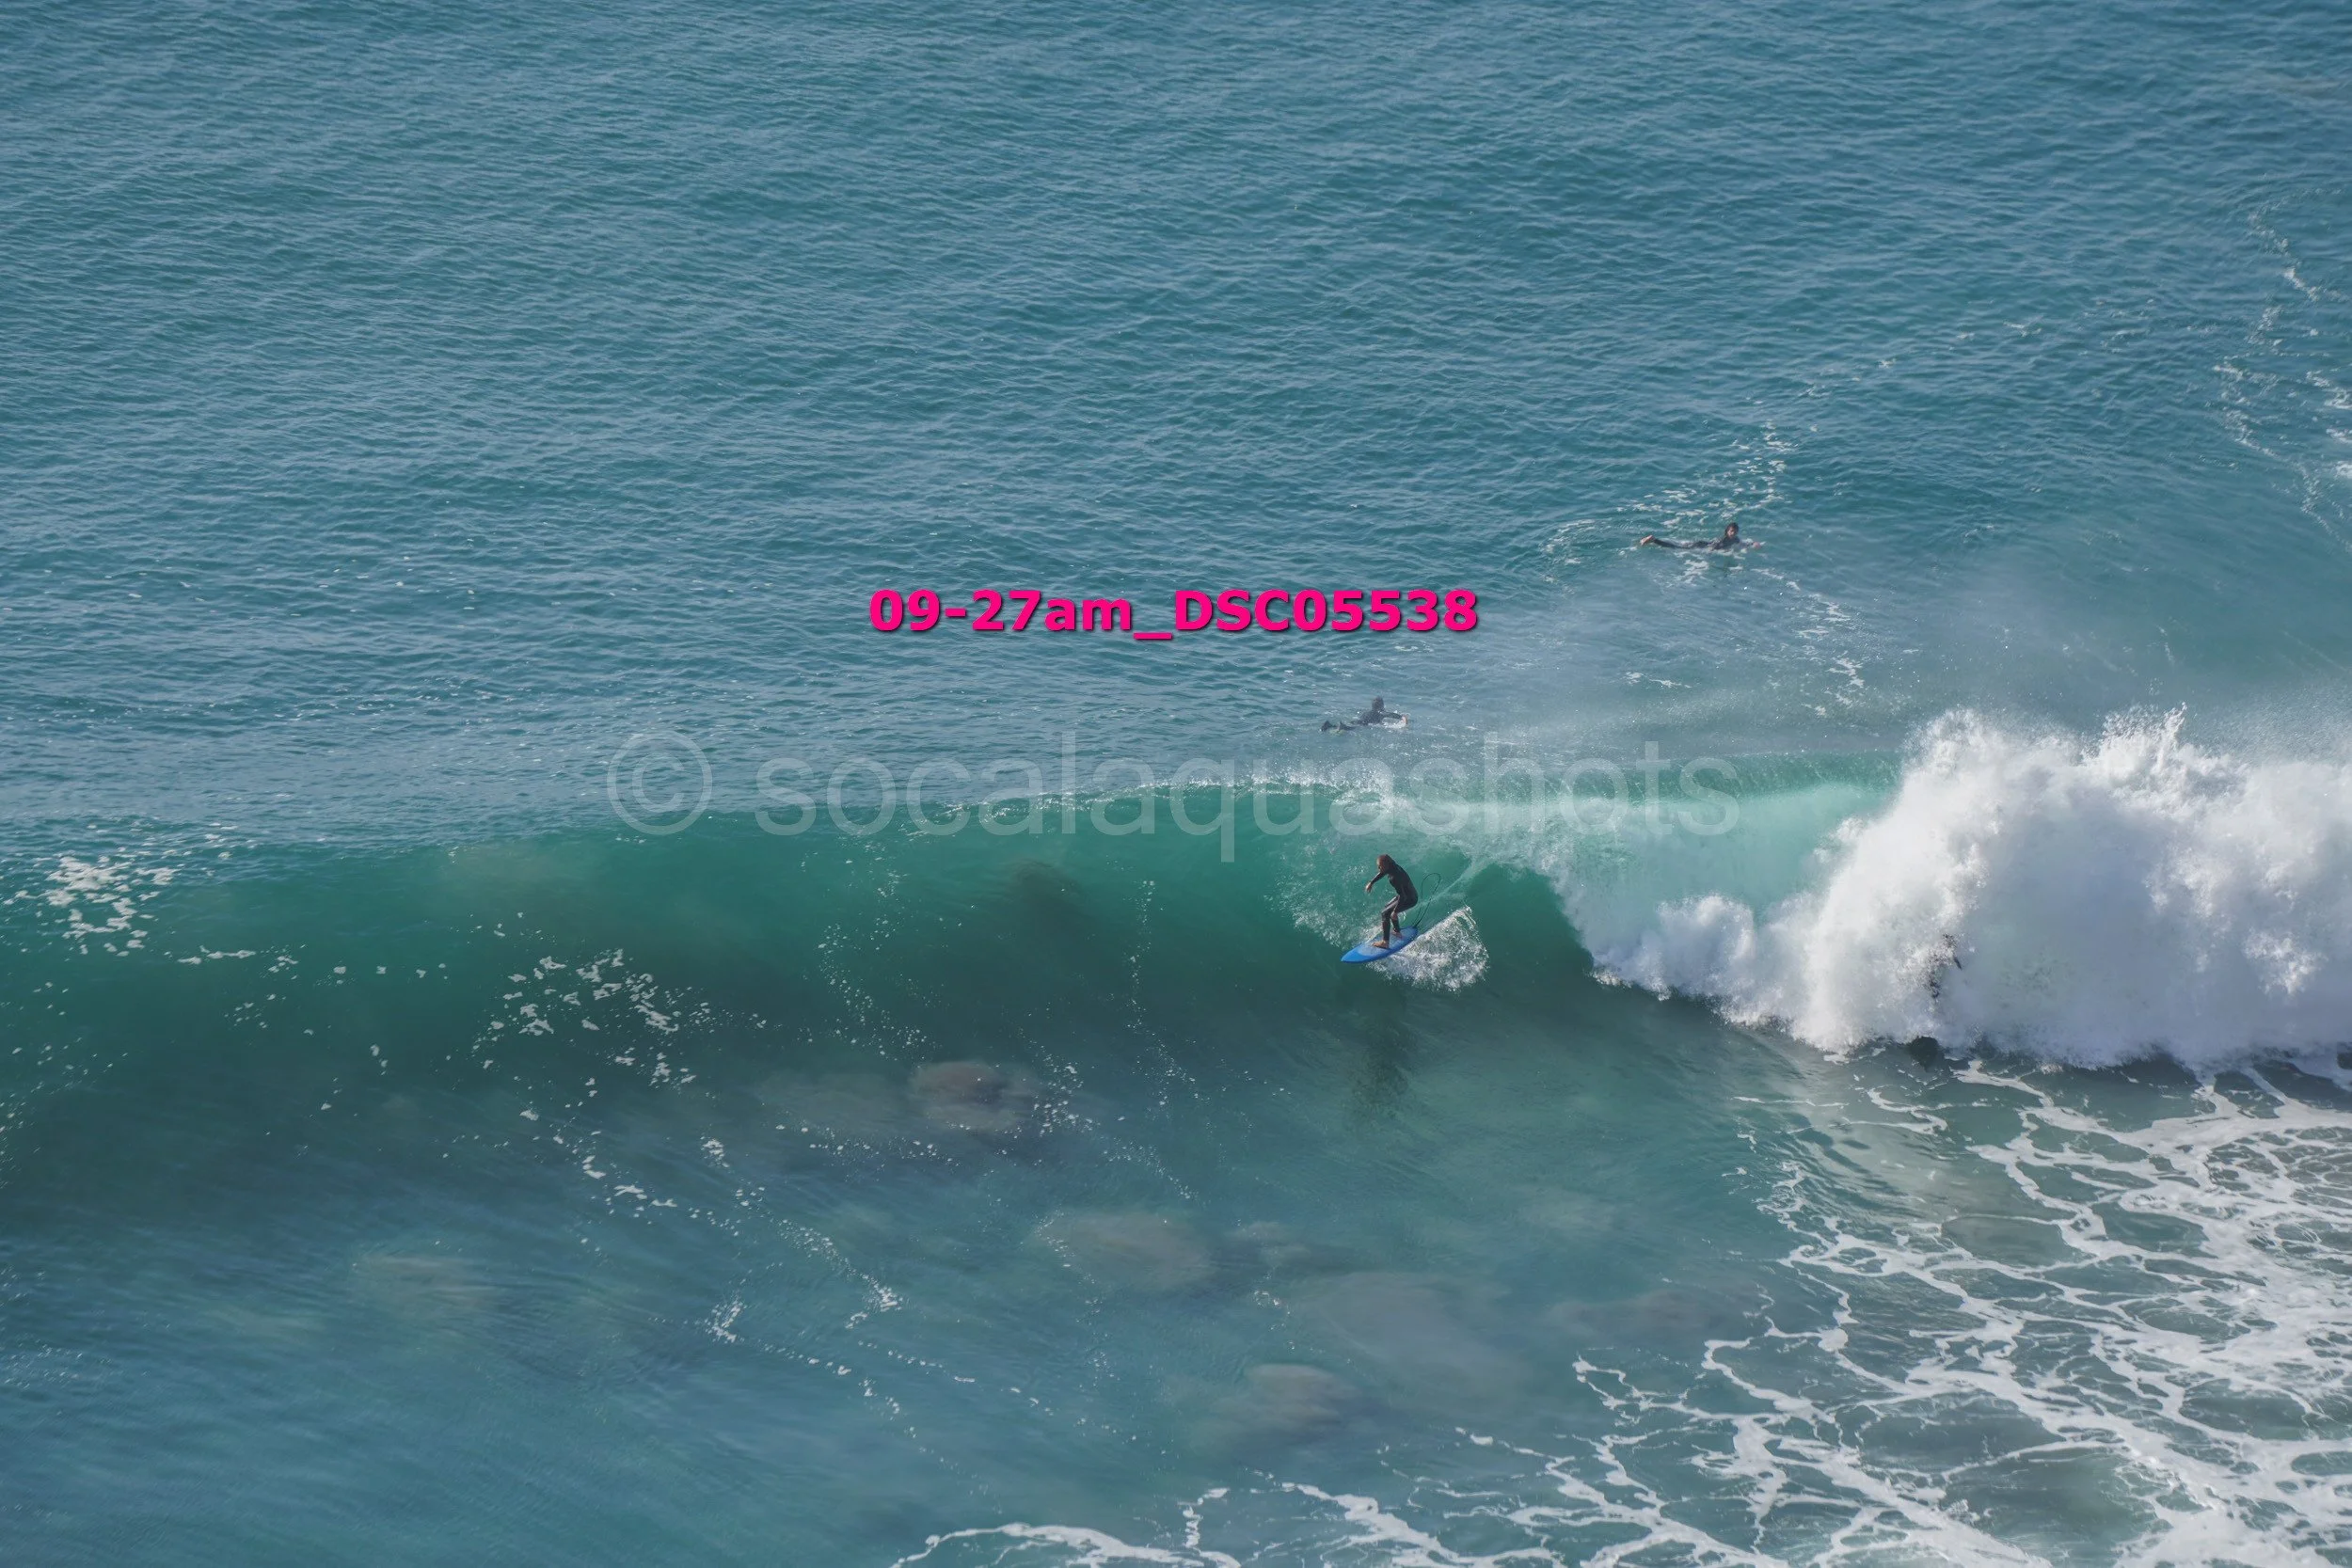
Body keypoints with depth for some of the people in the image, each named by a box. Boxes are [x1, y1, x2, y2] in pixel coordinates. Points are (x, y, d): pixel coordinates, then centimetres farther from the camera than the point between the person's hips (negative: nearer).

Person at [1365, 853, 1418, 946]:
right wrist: (1371, 883, 20)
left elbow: (1402, 896, -32)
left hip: (1409, 900, -9)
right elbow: (1382, 873, 17)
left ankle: (1385, 942, -9)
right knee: (1389, 906, 29)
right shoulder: (1393, 867, -6)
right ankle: (1397, 932, 40)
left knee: (1385, 914, -8)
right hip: (1413, 895, 9)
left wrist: (1395, 911, -28)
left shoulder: (1394, 878, -33)